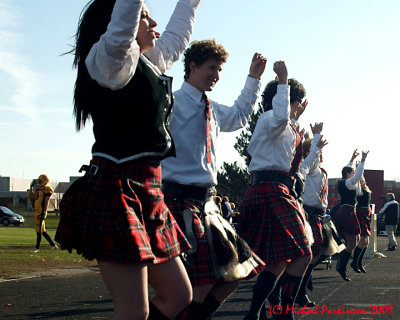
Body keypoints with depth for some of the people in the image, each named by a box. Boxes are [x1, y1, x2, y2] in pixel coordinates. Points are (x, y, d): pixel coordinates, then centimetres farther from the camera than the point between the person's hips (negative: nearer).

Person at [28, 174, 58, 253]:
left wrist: (44, 213, -21)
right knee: (42, 230, 10)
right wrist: (31, 187, 16)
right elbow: (30, 196, 23)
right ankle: (53, 245, 15)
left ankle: (37, 247, 2)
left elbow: (46, 202, -15)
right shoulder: (38, 189, 16)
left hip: (41, 212, -9)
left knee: (39, 229, -5)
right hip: (37, 212, 9)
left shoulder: (46, 190, -10)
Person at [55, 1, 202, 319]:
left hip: (146, 195, 10)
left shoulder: (149, 62, 19)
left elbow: (177, 34, 37)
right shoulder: (109, 58, -7)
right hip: (117, 191, -10)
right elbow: (121, 29, -30)